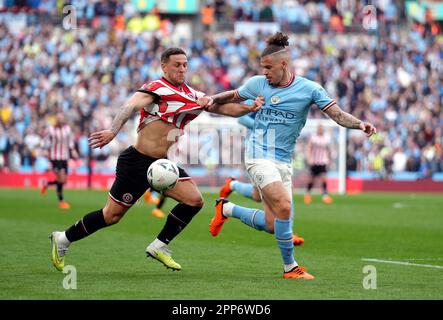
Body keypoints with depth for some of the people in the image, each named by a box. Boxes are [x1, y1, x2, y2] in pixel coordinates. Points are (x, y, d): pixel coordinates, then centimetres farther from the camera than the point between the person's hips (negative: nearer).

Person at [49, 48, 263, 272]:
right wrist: (112, 131, -47)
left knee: (194, 200, -9)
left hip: (164, 163, 7)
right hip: (137, 161, -7)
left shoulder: (192, 95, 8)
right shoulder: (156, 88, -14)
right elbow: (131, 106, -30)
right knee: (112, 215, -1)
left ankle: (159, 246, 4)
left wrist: (249, 108, -12)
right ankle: (63, 239, 18)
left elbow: (222, 107, 7)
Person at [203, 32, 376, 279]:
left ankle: (226, 209, 28)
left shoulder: (309, 89, -2)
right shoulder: (258, 84, 1)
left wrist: (359, 124, -24)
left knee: (272, 225, 1)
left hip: (284, 161, 3)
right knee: (283, 206, -23)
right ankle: (290, 267, -9)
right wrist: (212, 99, 2)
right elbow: (233, 96, 20)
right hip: (260, 156, -3)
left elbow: (337, 114, -7)